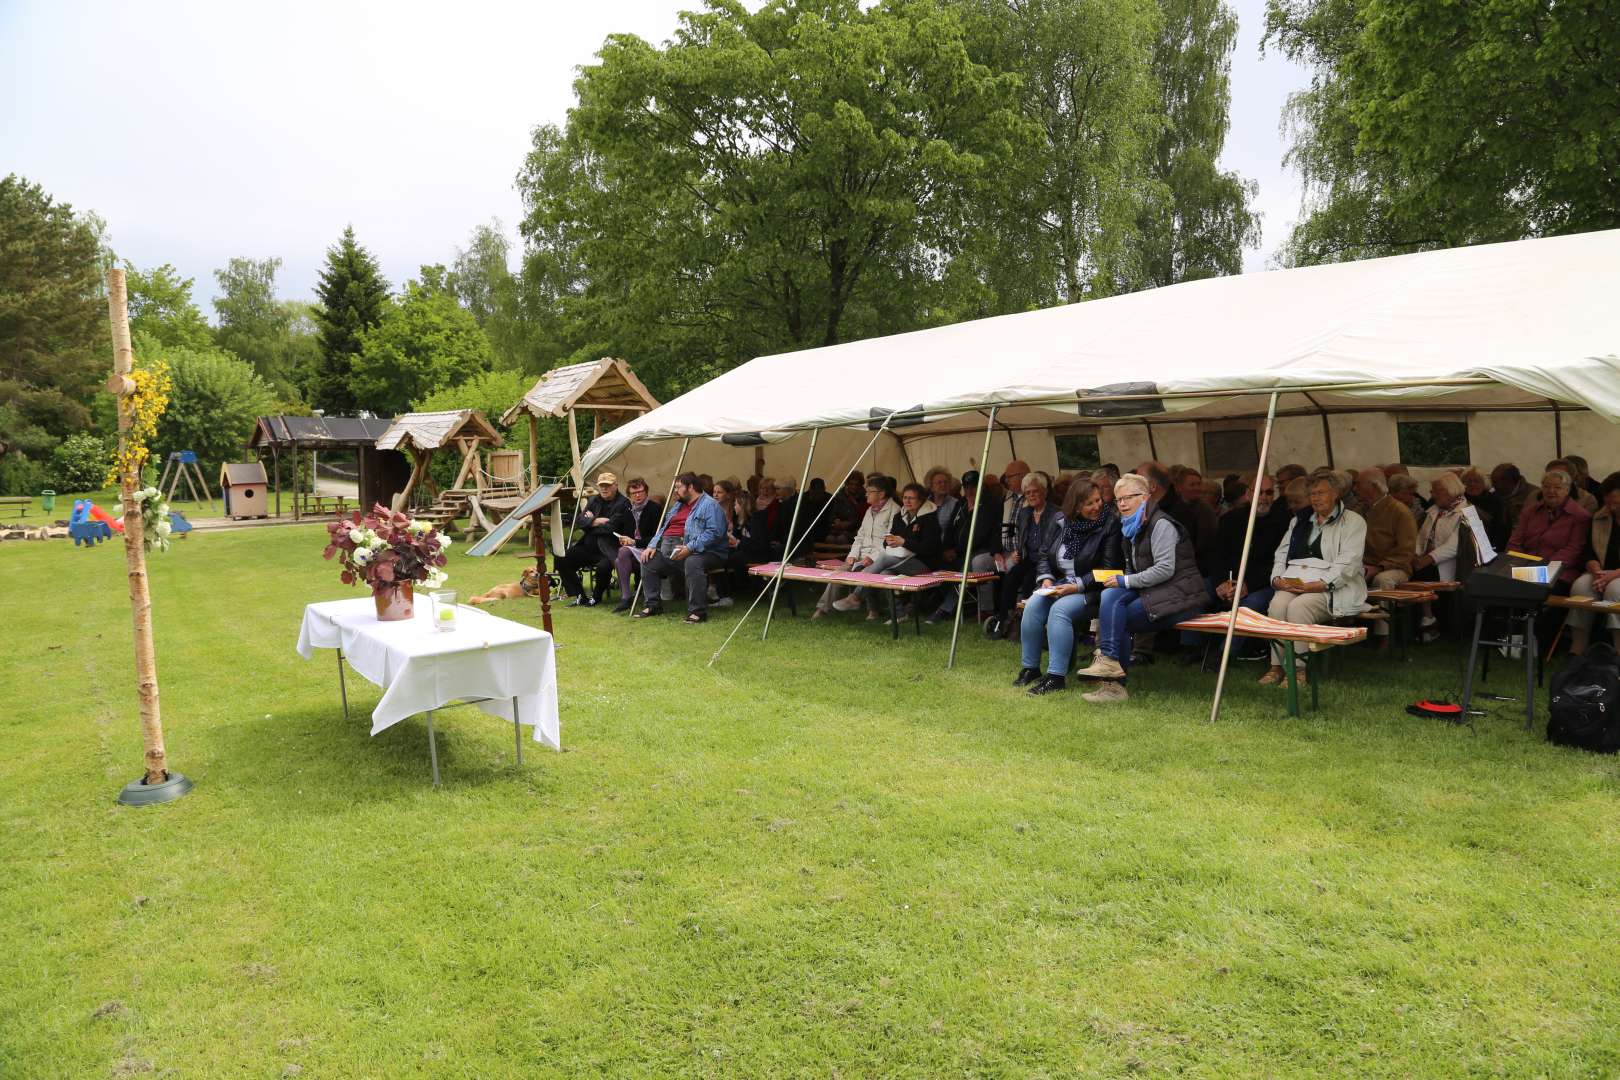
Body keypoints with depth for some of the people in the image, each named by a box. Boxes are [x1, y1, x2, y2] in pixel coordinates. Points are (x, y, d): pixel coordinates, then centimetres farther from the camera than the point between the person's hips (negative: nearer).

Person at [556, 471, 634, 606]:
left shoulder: (623, 503, -9)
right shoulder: (593, 500, 14)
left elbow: (610, 528, -18)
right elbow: (579, 520, 4)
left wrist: (591, 521, -4)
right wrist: (596, 521, -13)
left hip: (608, 549, -7)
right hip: (588, 547, 7)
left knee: (603, 566, -36)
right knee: (562, 560, -6)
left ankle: (596, 598, -6)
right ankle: (579, 596, 5)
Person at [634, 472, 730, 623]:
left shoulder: (709, 505, -6)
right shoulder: (678, 505, 24)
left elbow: (714, 532, -20)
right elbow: (664, 528, 26)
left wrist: (689, 548, -27)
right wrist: (652, 546, 7)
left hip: (701, 552, -9)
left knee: (693, 563, -38)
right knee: (649, 561, -3)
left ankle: (698, 612, -32)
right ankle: (653, 605, 6)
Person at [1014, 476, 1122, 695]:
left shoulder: (1110, 525, -7)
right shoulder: (1061, 521, 9)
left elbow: (1109, 570, -12)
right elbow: (1045, 555, 16)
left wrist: (1077, 586, -18)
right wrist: (1045, 579, -3)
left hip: (1092, 590, -5)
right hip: (1060, 584, 5)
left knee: (1060, 610, -31)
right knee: (1034, 604, -21)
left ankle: (1056, 675, -27)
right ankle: (1029, 667, -10)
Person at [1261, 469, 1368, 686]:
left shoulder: (1353, 522, 7)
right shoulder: (1299, 520, 25)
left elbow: (1348, 562, -7)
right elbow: (1281, 553, 20)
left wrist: (1320, 584, -19)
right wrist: (1277, 578, -1)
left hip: (1332, 587, -4)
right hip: (1294, 580, 5)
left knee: (1299, 606, -33)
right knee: (1277, 604, -28)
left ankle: (1299, 668, -25)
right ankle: (1276, 666, -24)